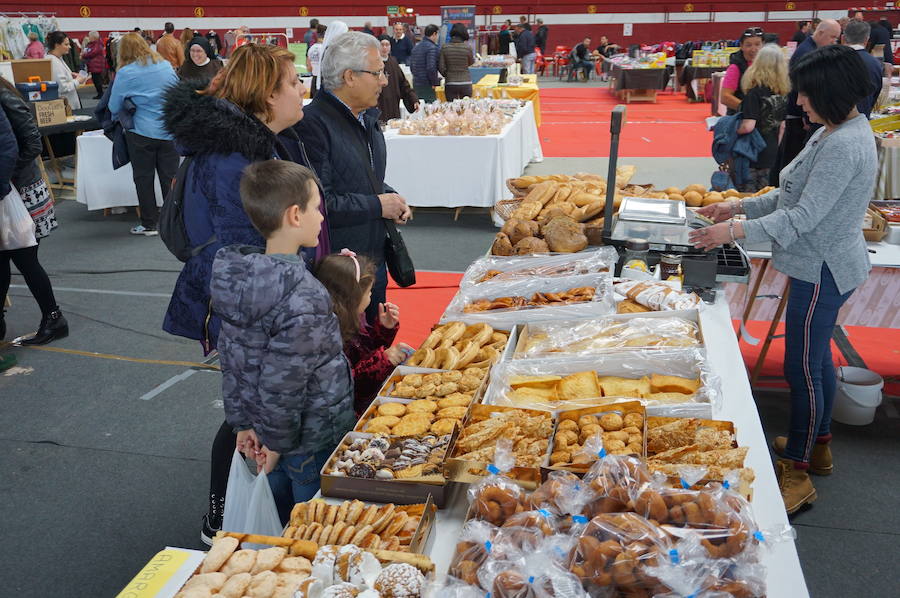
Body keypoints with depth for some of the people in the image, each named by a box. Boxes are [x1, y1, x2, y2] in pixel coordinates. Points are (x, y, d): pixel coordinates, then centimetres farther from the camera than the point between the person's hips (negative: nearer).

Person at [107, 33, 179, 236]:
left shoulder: (125, 73, -9)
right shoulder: (166, 65, 4)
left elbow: (114, 107, -3)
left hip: (142, 132, -3)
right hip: (170, 131, 3)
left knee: (144, 179, 7)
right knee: (170, 177, 8)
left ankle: (148, 224, 11)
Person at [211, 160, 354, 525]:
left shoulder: (236, 276, -2)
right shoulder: (303, 297, -29)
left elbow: (231, 361, 5)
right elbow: (282, 381, -26)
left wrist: (243, 422, 12)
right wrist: (277, 441, -12)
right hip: (313, 442, -8)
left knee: (282, 531, 25)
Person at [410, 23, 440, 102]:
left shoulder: (416, 47, 13)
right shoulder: (432, 48, -12)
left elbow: (411, 66, 16)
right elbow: (431, 68, -21)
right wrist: (434, 83, -11)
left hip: (416, 83, 8)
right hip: (427, 85, -8)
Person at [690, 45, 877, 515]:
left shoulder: (843, 146, -24)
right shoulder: (835, 131, 9)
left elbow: (803, 216, -27)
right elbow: (794, 196, 14)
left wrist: (736, 231, -25)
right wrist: (741, 206, 9)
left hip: (822, 271, -11)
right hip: (824, 265, 11)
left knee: (802, 367, -2)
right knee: (817, 356, 22)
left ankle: (797, 472, 12)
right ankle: (818, 445, 40)